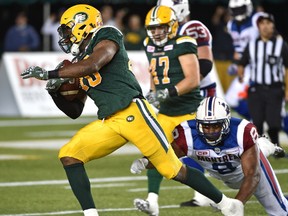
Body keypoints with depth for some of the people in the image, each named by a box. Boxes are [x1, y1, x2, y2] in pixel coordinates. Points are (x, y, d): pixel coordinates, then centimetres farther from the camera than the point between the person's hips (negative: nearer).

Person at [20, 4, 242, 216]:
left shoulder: (106, 37, -1)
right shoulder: (79, 63, 22)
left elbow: (92, 65, -21)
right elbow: (75, 111, 24)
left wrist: (49, 74, -16)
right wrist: (55, 91, 6)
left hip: (133, 112, -8)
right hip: (108, 122, 8)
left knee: (173, 170, -5)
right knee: (69, 155, -8)